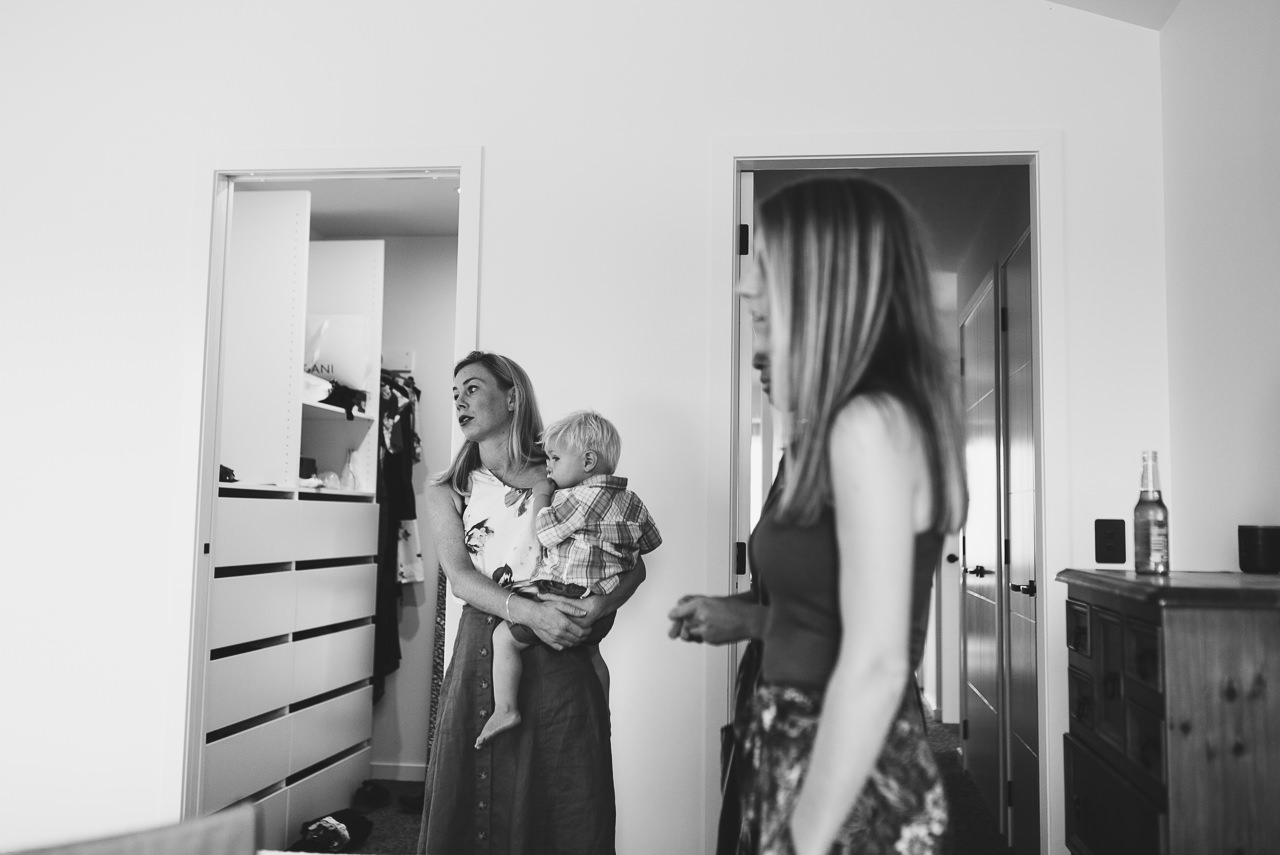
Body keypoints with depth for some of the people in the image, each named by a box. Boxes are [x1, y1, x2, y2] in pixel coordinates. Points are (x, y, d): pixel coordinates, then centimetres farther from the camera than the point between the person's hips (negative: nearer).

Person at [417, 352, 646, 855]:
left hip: (560, 655, -1)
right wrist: (528, 612, -20)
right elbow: (459, 578, -3)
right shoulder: (446, 492, 11)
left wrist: (598, 607, -16)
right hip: (482, 654, 1)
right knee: (474, 808, 4)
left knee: (561, 804, 1)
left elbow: (634, 564, 5)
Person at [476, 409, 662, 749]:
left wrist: (541, 493, -2)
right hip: (602, 606, 9)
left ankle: (505, 709, -6)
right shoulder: (631, 501, 11)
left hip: (566, 598, -9)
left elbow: (543, 528, -15)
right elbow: (649, 541, 20)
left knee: (504, 636, -3)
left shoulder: (580, 497, -15)